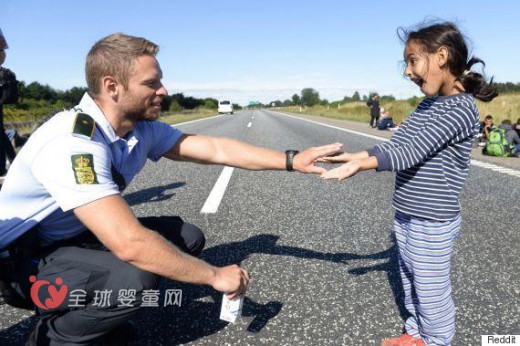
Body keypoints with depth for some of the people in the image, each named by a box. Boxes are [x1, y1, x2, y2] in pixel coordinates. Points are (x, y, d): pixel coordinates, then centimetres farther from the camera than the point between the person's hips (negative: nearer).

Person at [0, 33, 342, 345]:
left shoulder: (143, 128, -7)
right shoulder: (72, 143, -33)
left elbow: (215, 148, -7)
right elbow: (129, 243, -40)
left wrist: (291, 160, -12)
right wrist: (214, 276, -29)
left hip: (80, 237, 8)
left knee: (187, 237, -3)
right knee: (136, 278, -34)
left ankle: (91, 309, 12)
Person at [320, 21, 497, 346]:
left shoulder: (461, 108, -19)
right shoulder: (429, 103, 7)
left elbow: (411, 152, -28)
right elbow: (397, 144, 9)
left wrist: (361, 165, -35)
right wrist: (357, 155, 0)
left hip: (432, 223, -8)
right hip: (406, 216, 8)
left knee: (432, 291, 9)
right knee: (411, 282, 22)